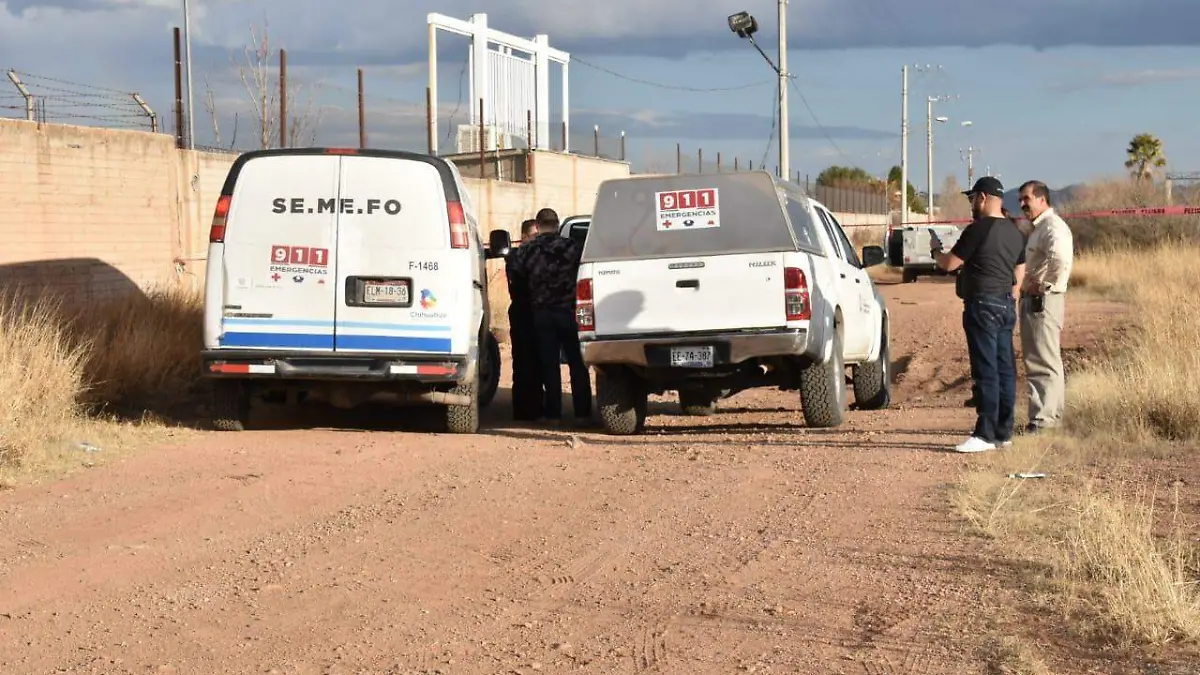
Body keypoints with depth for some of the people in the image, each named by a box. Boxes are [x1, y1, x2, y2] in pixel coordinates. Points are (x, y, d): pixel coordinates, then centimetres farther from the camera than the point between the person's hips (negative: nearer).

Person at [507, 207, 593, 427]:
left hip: (541, 312, 1)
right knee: (577, 363, 6)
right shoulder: (573, 246, -6)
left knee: (549, 364, 7)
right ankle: (582, 413, 5)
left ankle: (553, 413, 5)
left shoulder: (526, 250, -2)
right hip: (568, 310, -1)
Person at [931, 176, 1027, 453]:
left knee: (985, 371, -8)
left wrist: (935, 249, 9)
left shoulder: (979, 229, -14)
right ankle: (1003, 431, 14)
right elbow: (1019, 274, 18)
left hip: (983, 305, -9)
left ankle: (985, 434, -9)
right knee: (1005, 370, 10)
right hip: (1006, 306, 9)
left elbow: (949, 264, -10)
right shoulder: (1015, 233, 14)